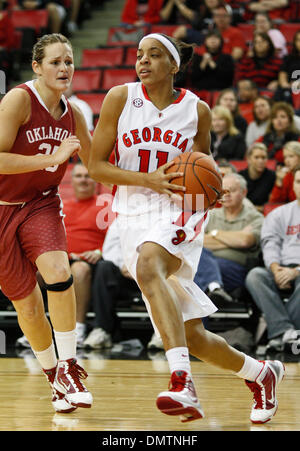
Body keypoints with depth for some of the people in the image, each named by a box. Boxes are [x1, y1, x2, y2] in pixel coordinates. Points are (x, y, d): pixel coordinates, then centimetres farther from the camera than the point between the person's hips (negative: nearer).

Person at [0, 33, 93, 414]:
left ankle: (68, 367, -15)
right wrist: (54, 157, -28)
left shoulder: (73, 114, 0)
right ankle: (53, 376, 26)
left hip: (41, 204, 3)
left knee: (58, 271, -26)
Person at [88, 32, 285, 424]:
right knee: (192, 337, 3)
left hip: (179, 214, -2)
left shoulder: (197, 110, 2)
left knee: (148, 266, -39)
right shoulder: (120, 98, 0)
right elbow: (96, 166, -1)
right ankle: (260, 373, 32)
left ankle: (183, 382, -48)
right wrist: (150, 179, -14)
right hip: (135, 219, 2)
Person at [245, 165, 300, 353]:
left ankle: (278, 334, -38)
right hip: (281, 269, 3)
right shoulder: (279, 214, 22)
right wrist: (275, 268, -12)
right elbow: (270, 244, 9)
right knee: (255, 275, -28)